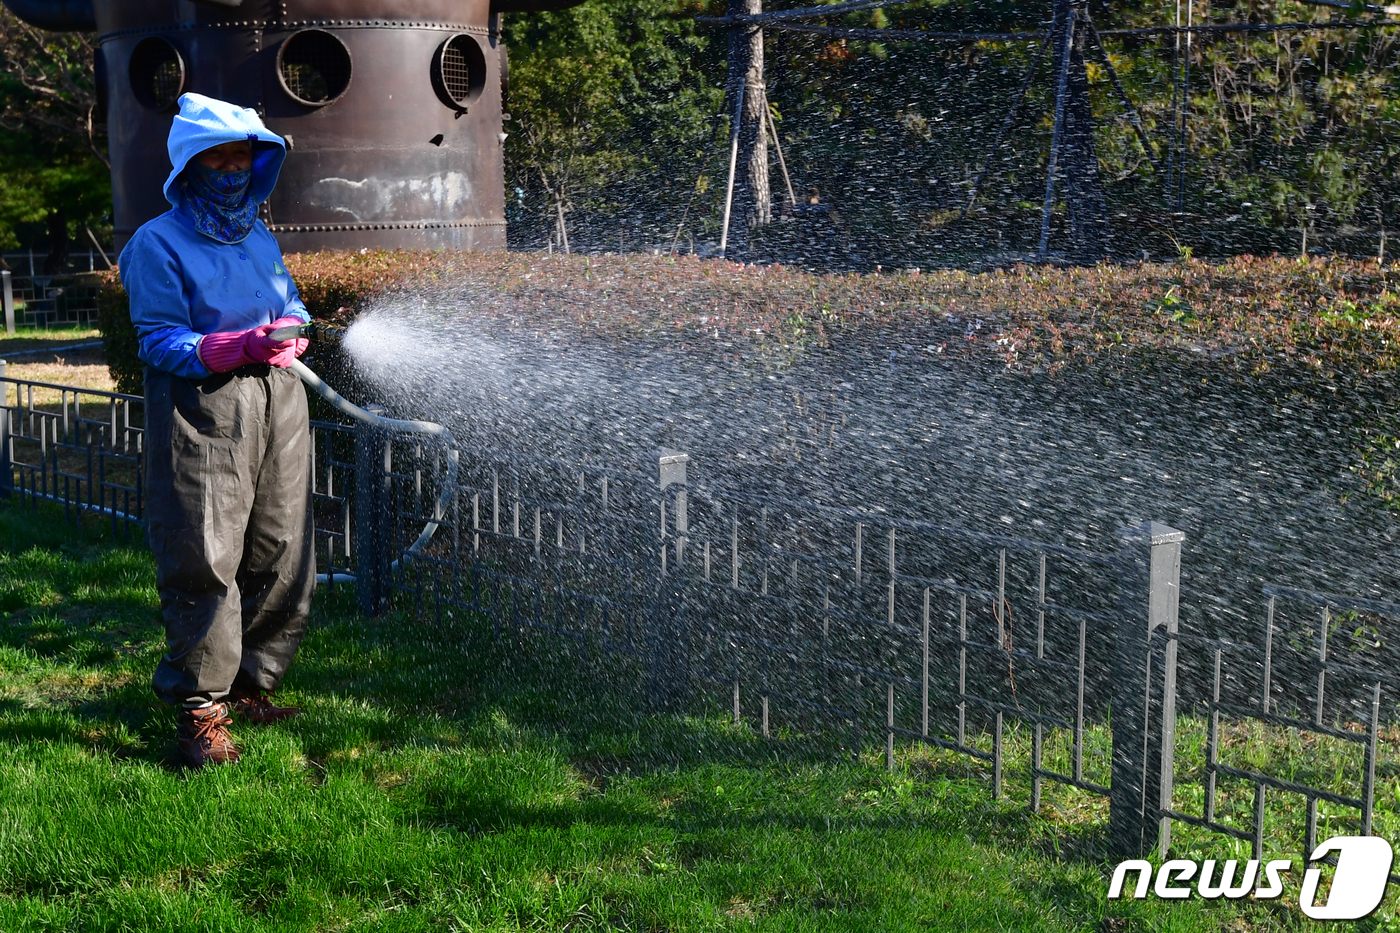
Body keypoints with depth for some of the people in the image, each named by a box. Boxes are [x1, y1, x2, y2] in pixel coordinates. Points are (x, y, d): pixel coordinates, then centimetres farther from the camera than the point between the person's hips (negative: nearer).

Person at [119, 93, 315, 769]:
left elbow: (292, 308, 22)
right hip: (201, 409, -7)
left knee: (279, 555, 8)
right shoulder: (158, 244, -3)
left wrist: (287, 332, -3)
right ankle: (200, 707, 1)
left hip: (277, 401, 7)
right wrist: (240, 346, -24)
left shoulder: (261, 240, 19)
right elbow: (161, 341, -9)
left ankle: (248, 685, 23)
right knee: (204, 561, -9)